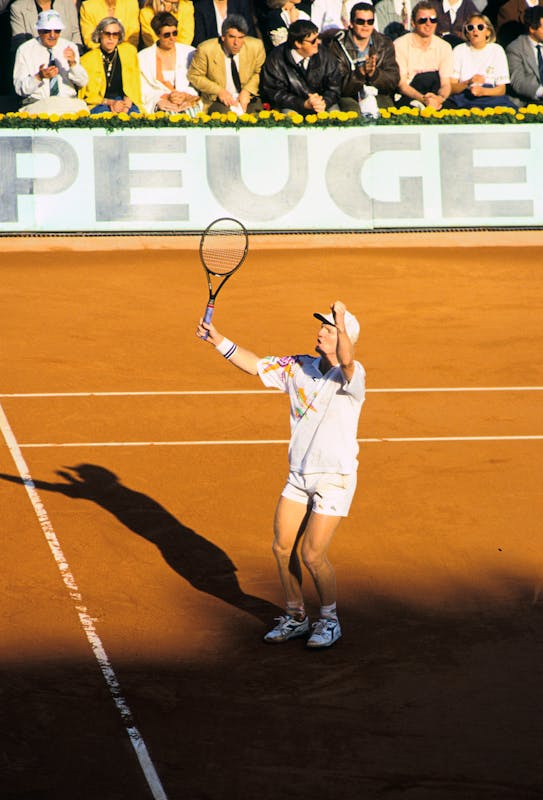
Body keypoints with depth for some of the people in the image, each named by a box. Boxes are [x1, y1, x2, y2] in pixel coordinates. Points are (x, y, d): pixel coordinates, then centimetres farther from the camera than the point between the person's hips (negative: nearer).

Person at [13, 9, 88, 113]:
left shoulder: (70, 47, 11)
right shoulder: (25, 50, 3)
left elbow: (82, 82, 4)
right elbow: (20, 89, -2)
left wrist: (73, 63, -15)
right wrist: (39, 77, -20)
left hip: (68, 104, 3)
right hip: (37, 104, -3)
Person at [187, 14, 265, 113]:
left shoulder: (256, 46, -6)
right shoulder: (205, 50, -12)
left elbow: (259, 73, 10)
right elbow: (194, 76, -1)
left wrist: (247, 91, -9)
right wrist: (219, 91, -13)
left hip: (248, 98, 2)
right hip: (218, 101, -2)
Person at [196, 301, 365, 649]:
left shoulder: (352, 374, -17)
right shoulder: (299, 368, 4)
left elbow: (345, 362, -40)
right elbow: (255, 365, 10)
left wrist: (342, 326, -59)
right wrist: (218, 340, -2)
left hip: (335, 477, -7)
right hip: (299, 476, 7)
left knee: (313, 555, -9)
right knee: (283, 548, 6)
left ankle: (330, 620, 13)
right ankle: (295, 616, 24)